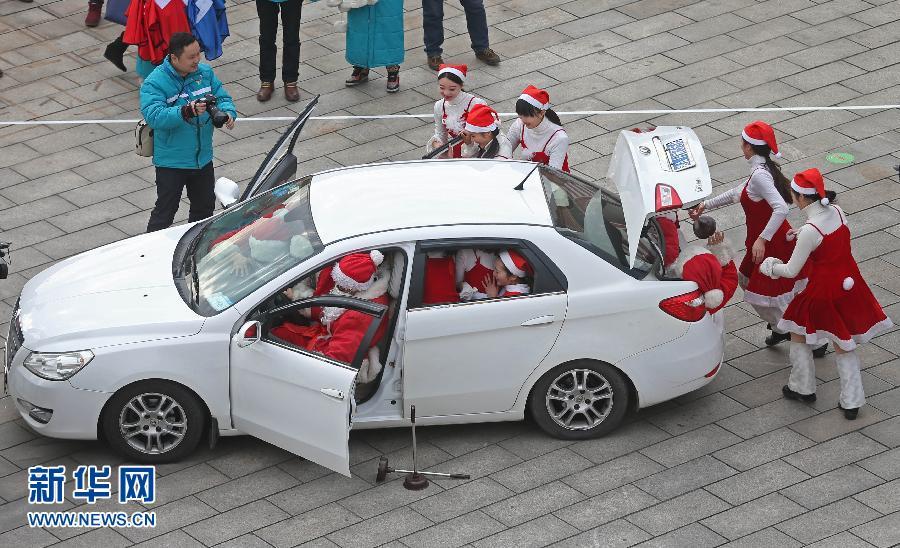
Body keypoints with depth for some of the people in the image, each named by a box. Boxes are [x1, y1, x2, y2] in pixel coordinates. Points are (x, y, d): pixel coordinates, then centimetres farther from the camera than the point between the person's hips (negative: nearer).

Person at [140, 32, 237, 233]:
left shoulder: (205, 73, 0)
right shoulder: (154, 83, -19)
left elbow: (222, 98, 7)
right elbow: (154, 116, -31)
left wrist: (228, 112, -18)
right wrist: (186, 112, -44)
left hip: (203, 158, 6)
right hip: (171, 162, -6)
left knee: (205, 208, 21)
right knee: (165, 212, 0)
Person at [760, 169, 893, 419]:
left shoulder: (810, 231, -27)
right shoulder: (837, 212, -7)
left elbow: (791, 271, -17)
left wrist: (770, 267, 2)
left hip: (823, 291, -6)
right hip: (849, 284, 6)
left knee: (798, 333, 20)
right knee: (843, 344, 18)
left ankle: (802, 388, 34)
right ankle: (852, 401, 21)